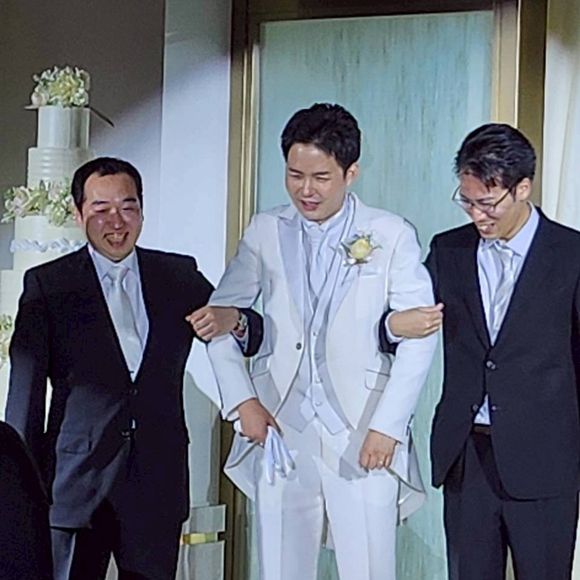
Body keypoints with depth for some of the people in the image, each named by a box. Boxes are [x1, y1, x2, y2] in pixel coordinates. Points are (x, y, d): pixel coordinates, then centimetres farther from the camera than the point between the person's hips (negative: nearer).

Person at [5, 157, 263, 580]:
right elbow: (26, 391, 0)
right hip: (76, 480, -2)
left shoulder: (179, 275, 8)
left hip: (157, 481, 3)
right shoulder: (47, 284, 0)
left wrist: (232, 319, -11)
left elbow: (256, 335, 13)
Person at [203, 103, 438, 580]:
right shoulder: (265, 232, 7)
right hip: (279, 430, 3)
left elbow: (419, 337, -5)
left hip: (363, 435, -2)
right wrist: (241, 401, 2)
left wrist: (387, 426, -10)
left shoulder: (392, 236, -1)